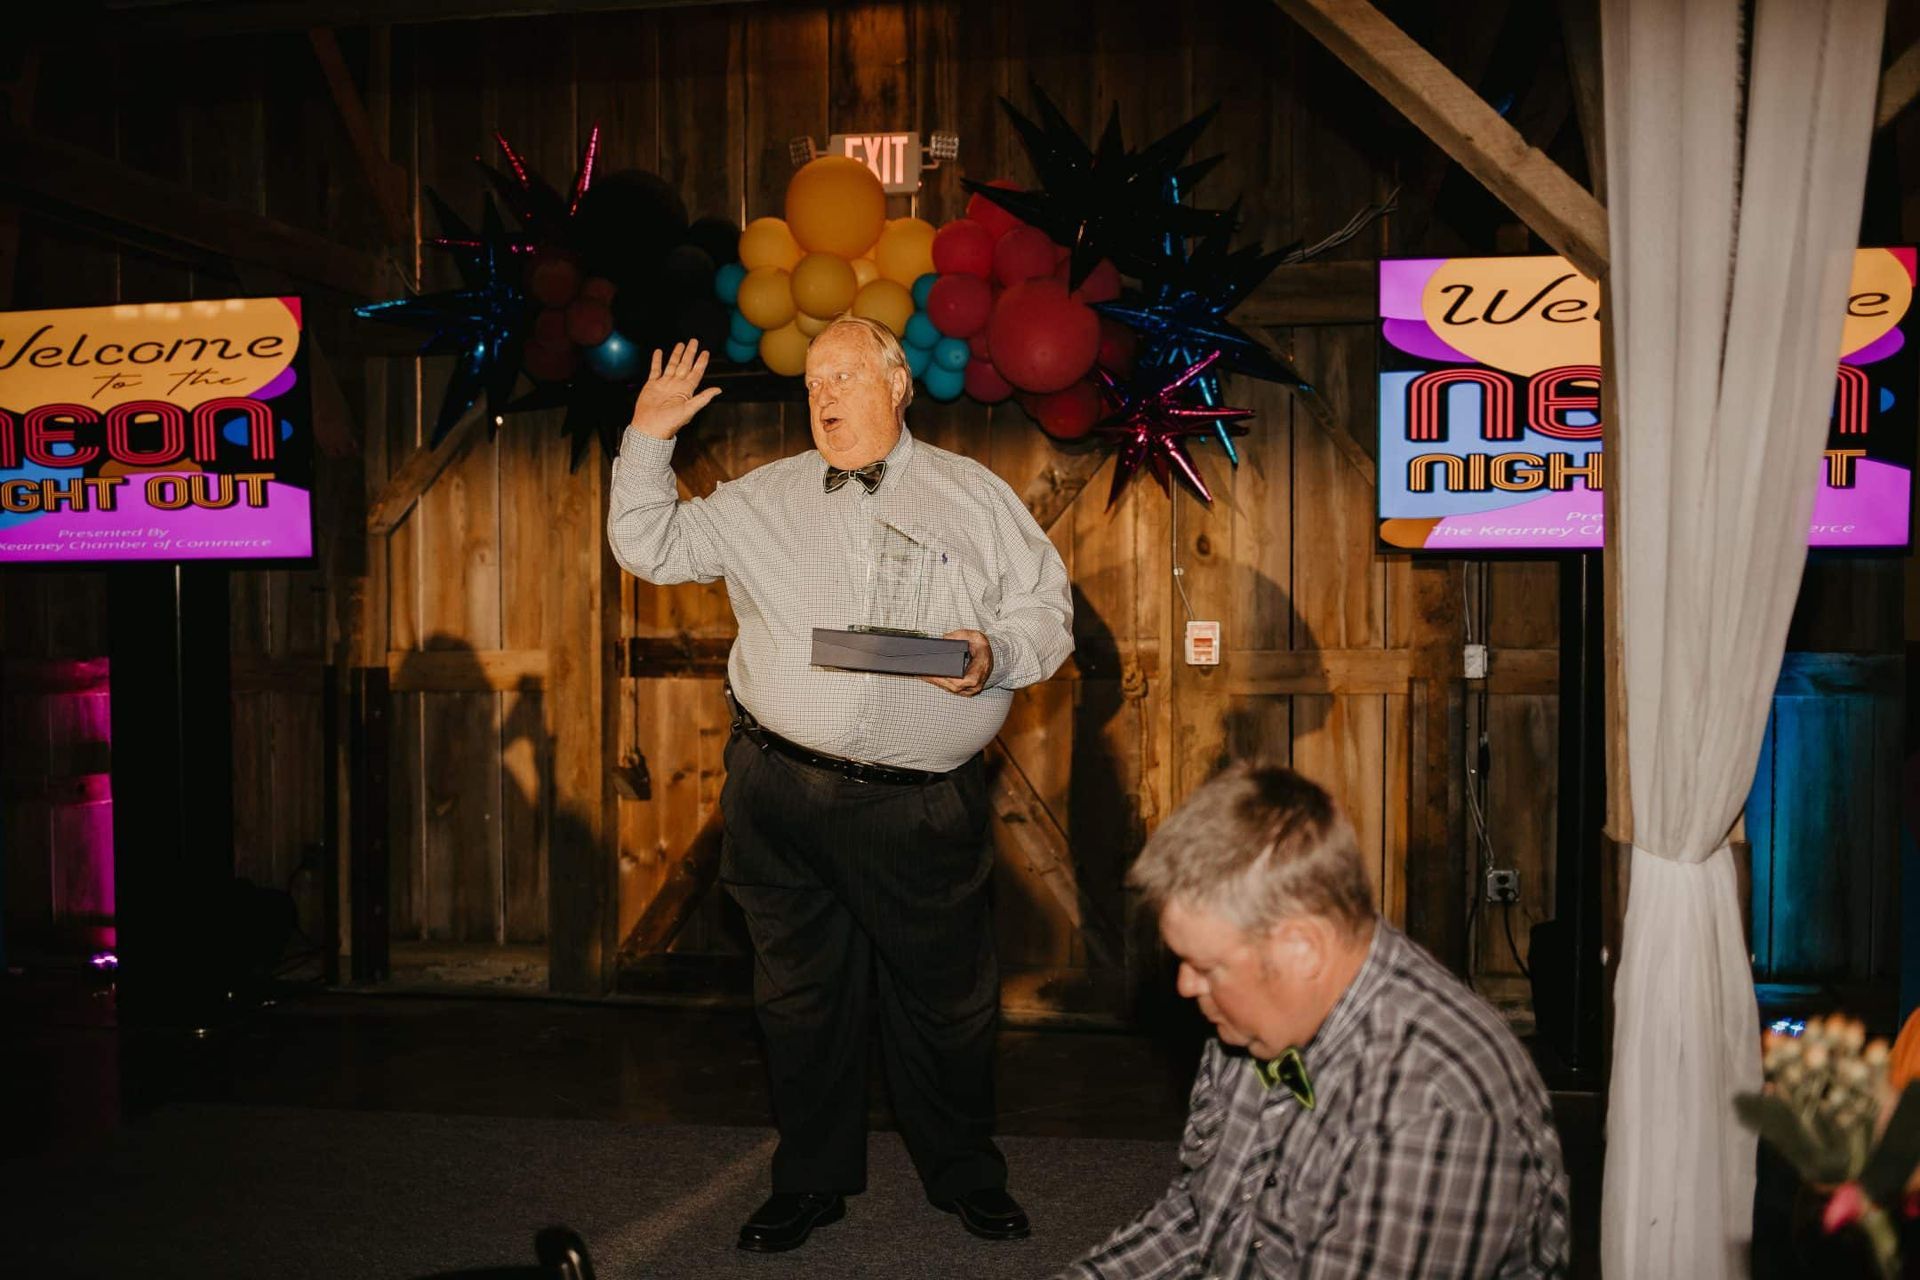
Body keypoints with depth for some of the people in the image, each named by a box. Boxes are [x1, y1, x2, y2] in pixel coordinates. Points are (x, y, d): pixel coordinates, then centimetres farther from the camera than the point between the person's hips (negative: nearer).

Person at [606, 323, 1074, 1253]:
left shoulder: (973, 494, 6)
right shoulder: (765, 498, 12)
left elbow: (1046, 607, 6)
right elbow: (650, 549, 14)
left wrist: (996, 655, -14)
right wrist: (648, 439, 5)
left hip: (923, 806, -1)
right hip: (781, 792, 2)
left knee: (946, 997, 8)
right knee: (800, 993, 12)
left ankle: (966, 1177, 30)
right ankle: (810, 1182, 30)